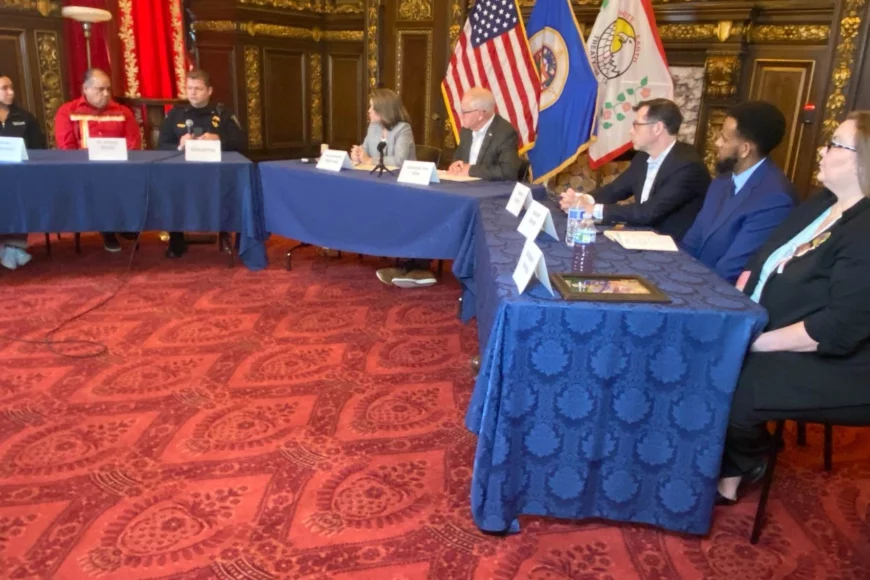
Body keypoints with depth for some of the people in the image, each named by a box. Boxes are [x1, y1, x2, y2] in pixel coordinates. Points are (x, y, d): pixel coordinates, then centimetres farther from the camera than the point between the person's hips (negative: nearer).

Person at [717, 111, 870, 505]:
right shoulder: (820, 204, 9)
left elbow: (838, 330, -27)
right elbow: (761, 264, 11)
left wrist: (754, 342, -22)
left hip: (832, 369, -9)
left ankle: (746, 464, 9)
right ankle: (728, 460, 14)